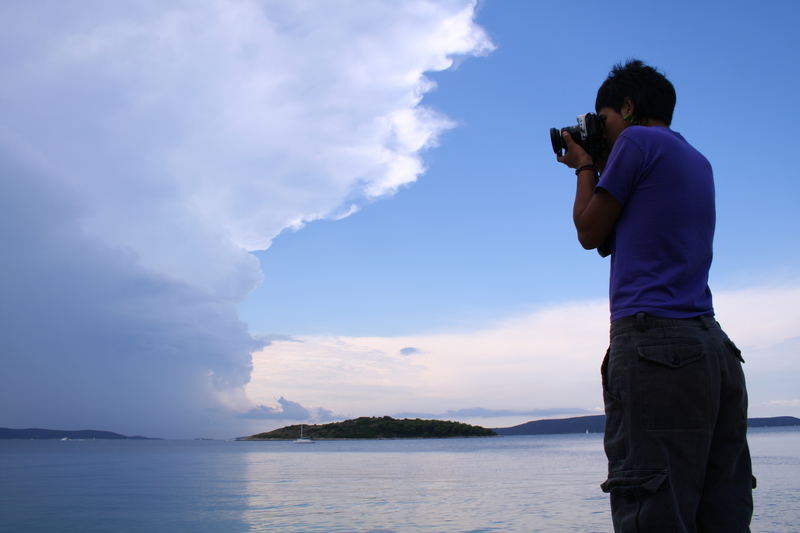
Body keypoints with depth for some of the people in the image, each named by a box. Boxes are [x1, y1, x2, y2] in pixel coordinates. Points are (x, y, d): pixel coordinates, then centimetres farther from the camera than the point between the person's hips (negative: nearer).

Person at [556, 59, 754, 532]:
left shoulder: (637, 140, 1)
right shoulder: (698, 162, 25)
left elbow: (591, 234, 5)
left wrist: (585, 168, 20)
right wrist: (600, 170, 31)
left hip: (653, 339, -9)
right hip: (714, 347, 9)